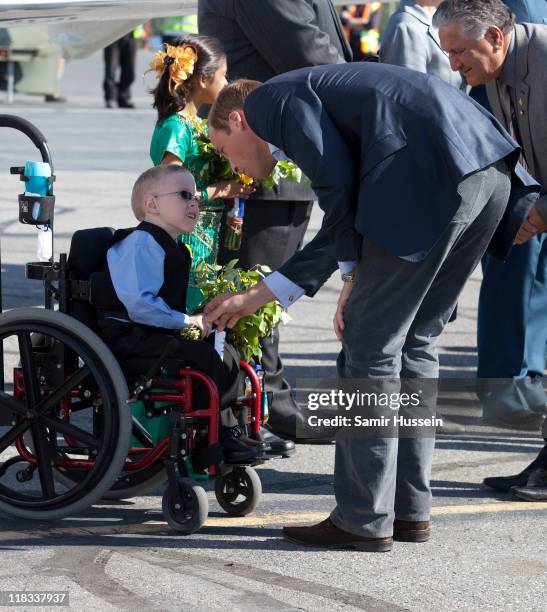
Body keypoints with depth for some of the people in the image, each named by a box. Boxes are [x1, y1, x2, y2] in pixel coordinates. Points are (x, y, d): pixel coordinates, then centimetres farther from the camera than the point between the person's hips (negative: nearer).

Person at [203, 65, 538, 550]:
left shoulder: (270, 100, 9)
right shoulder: (310, 96, 35)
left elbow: (337, 182, -6)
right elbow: (341, 230, 36)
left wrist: (354, 276, 5)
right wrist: (253, 299, 42)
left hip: (431, 176, -9)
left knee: (370, 346, 0)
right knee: (414, 342, 18)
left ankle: (363, 521, 4)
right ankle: (409, 510, 22)